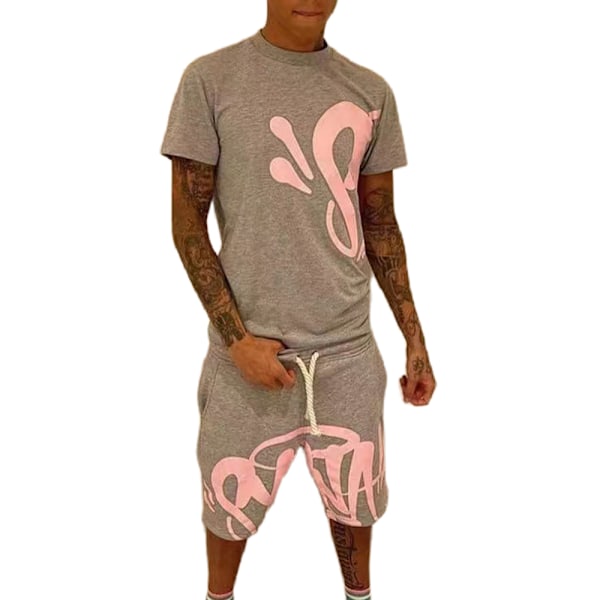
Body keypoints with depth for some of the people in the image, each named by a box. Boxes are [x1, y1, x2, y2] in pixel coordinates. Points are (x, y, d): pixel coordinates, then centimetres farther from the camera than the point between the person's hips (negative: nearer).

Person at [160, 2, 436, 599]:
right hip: (250, 346, -2)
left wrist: (415, 338, 8)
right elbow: (188, 221, -4)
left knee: (354, 495, 15)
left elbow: (380, 225, 10)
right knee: (232, 498, 13)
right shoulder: (211, 79, -4)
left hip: (348, 348, 3)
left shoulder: (371, 92, 5)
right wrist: (237, 338, -11)